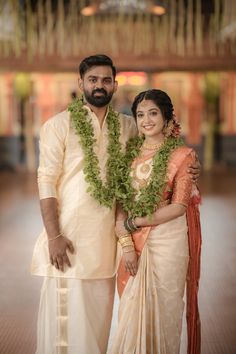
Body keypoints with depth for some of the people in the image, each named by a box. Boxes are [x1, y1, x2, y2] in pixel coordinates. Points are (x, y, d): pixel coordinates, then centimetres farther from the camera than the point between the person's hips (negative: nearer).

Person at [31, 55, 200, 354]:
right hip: (69, 234, -4)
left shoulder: (127, 126, 9)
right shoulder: (58, 125, -4)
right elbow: (46, 183, -7)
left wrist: (184, 171, 0)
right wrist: (54, 236, -15)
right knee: (66, 309, 0)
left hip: (106, 236, 4)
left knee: (99, 310, 12)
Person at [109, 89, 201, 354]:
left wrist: (133, 223, -10)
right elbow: (121, 202, 2)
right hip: (134, 242, 3)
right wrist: (127, 244, -9)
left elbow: (179, 206, -10)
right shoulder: (130, 153, 7)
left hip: (167, 241, -3)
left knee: (161, 310, 6)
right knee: (132, 310, 8)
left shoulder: (182, 155, -4)